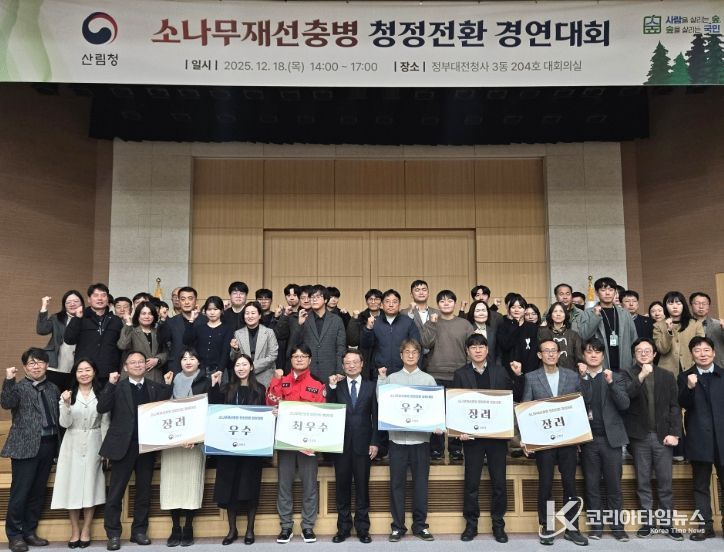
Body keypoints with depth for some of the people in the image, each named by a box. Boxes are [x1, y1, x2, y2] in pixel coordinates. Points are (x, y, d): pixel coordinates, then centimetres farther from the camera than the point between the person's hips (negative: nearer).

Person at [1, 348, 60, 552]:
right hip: (26, 446, -5)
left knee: (38, 492, 11)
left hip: (48, 444, 5)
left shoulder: (53, 388, 11)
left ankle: (29, 532, 23)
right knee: (20, 492, 1)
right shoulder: (19, 387, -3)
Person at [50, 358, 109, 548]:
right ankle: (75, 531, 14)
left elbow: (105, 424, 2)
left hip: (93, 445, 0)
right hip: (72, 446, 1)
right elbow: (65, 424, -6)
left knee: (90, 486, 3)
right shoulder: (68, 395, 2)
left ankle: (86, 531, 13)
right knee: (72, 486, 2)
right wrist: (66, 404, -21)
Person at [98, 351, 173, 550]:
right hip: (124, 445, -3)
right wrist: (111, 384, -19)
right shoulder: (118, 387, 0)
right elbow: (101, 408, -11)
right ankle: (113, 534, 14)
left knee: (144, 491, 11)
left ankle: (139, 531, 22)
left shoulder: (155, 387, 7)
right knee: (116, 492, 4)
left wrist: (167, 386, -9)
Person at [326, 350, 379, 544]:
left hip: (362, 444, -1)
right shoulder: (337, 386, 7)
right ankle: (343, 527, 18)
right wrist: (331, 387, -12)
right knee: (342, 486, 8)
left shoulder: (371, 386, 5)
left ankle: (362, 528, 16)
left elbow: (376, 416, 3)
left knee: (362, 486, 5)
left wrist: (375, 442, -3)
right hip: (341, 443, 1)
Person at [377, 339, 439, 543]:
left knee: (420, 482, 6)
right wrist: (381, 379, -8)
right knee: (397, 483, 4)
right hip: (397, 437, 0)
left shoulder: (428, 379, 7)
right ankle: (397, 526, 14)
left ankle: (420, 525, 17)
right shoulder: (391, 378, 6)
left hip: (421, 437, 0)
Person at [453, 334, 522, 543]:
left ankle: (498, 524, 20)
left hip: (497, 433, 1)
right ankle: (471, 524, 19)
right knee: (471, 482, 6)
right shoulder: (460, 374, 2)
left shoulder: (500, 371, 5)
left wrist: (518, 376, -11)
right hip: (472, 434, -1)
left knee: (499, 482, 7)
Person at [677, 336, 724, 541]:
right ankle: (706, 526, 13)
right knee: (701, 485, 6)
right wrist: (689, 387, -26)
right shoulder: (685, 377, 3)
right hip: (699, 439, -1)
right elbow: (683, 404, -9)